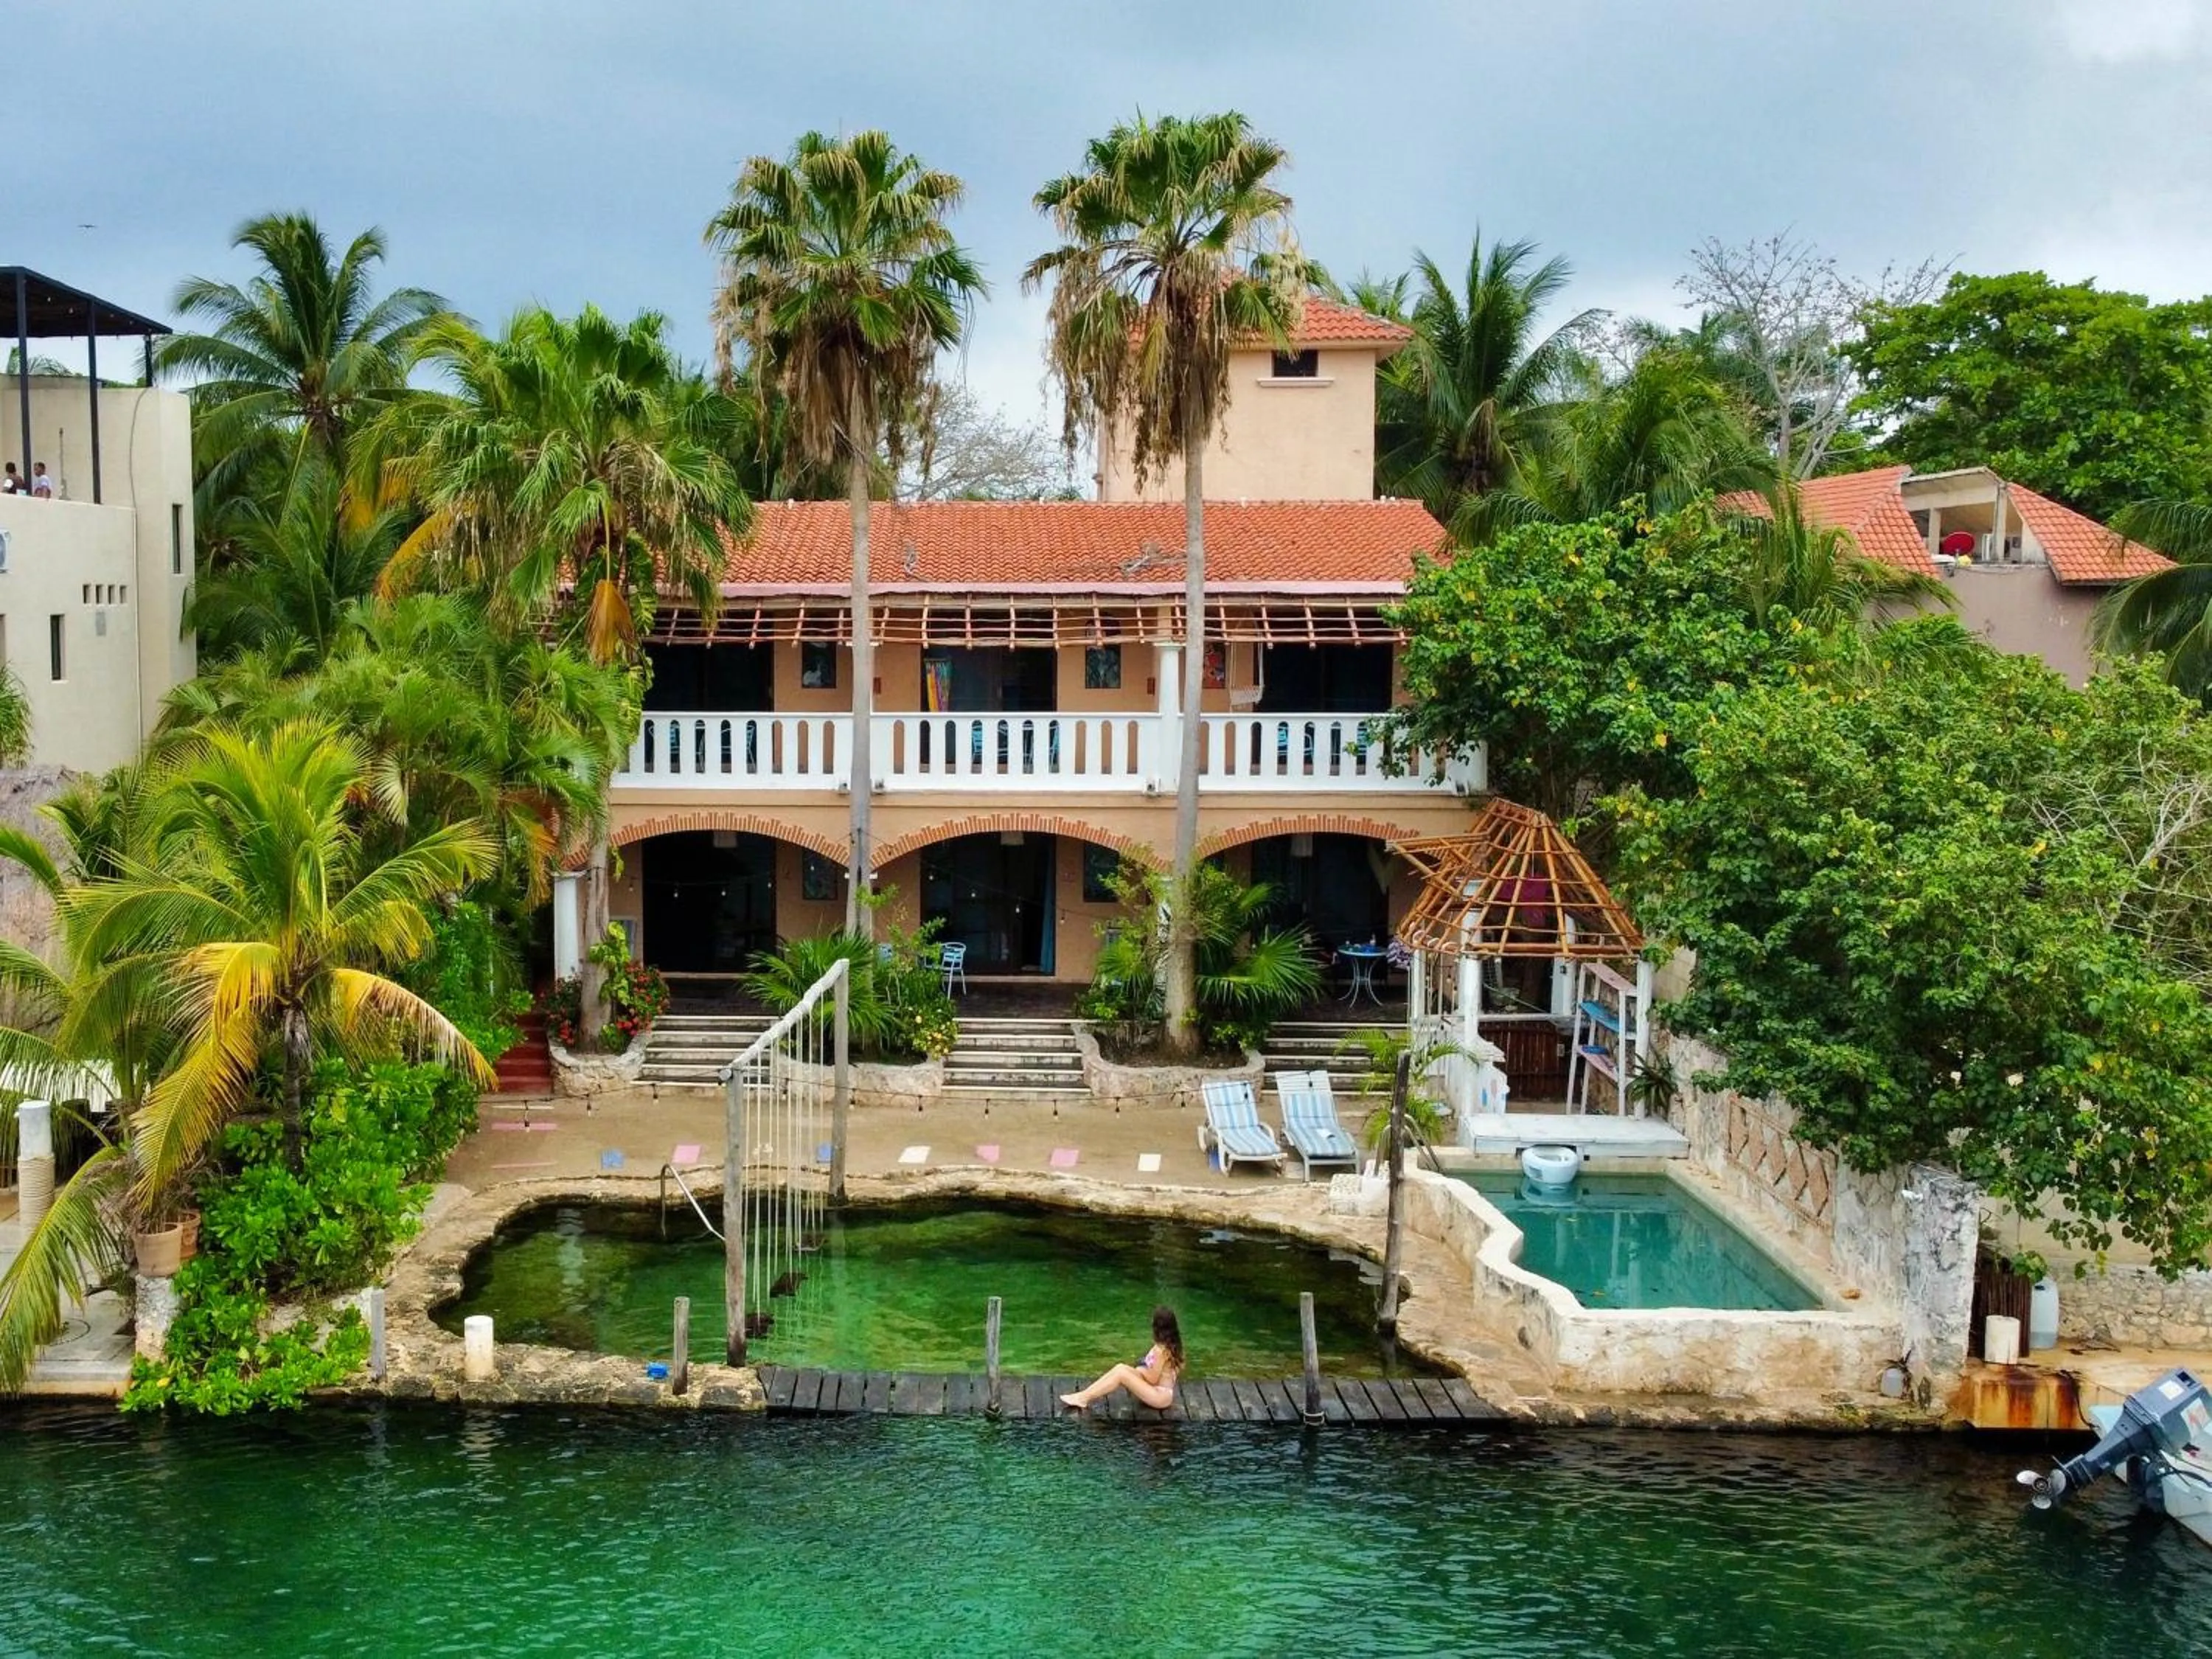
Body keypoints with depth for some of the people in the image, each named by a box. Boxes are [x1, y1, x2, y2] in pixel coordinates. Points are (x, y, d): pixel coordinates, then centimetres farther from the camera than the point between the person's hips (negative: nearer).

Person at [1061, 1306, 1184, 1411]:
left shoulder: (1162, 1350, -22)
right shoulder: (1171, 1345, 6)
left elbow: (1152, 1379, -18)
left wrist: (1141, 1370, -1)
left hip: (1160, 1396, -9)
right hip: (1162, 1392, 9)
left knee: (1121, 1373, -17)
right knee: (1120, 1367, 0)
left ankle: (1084, 1398, -10)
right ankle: (1084, 1394, -3)